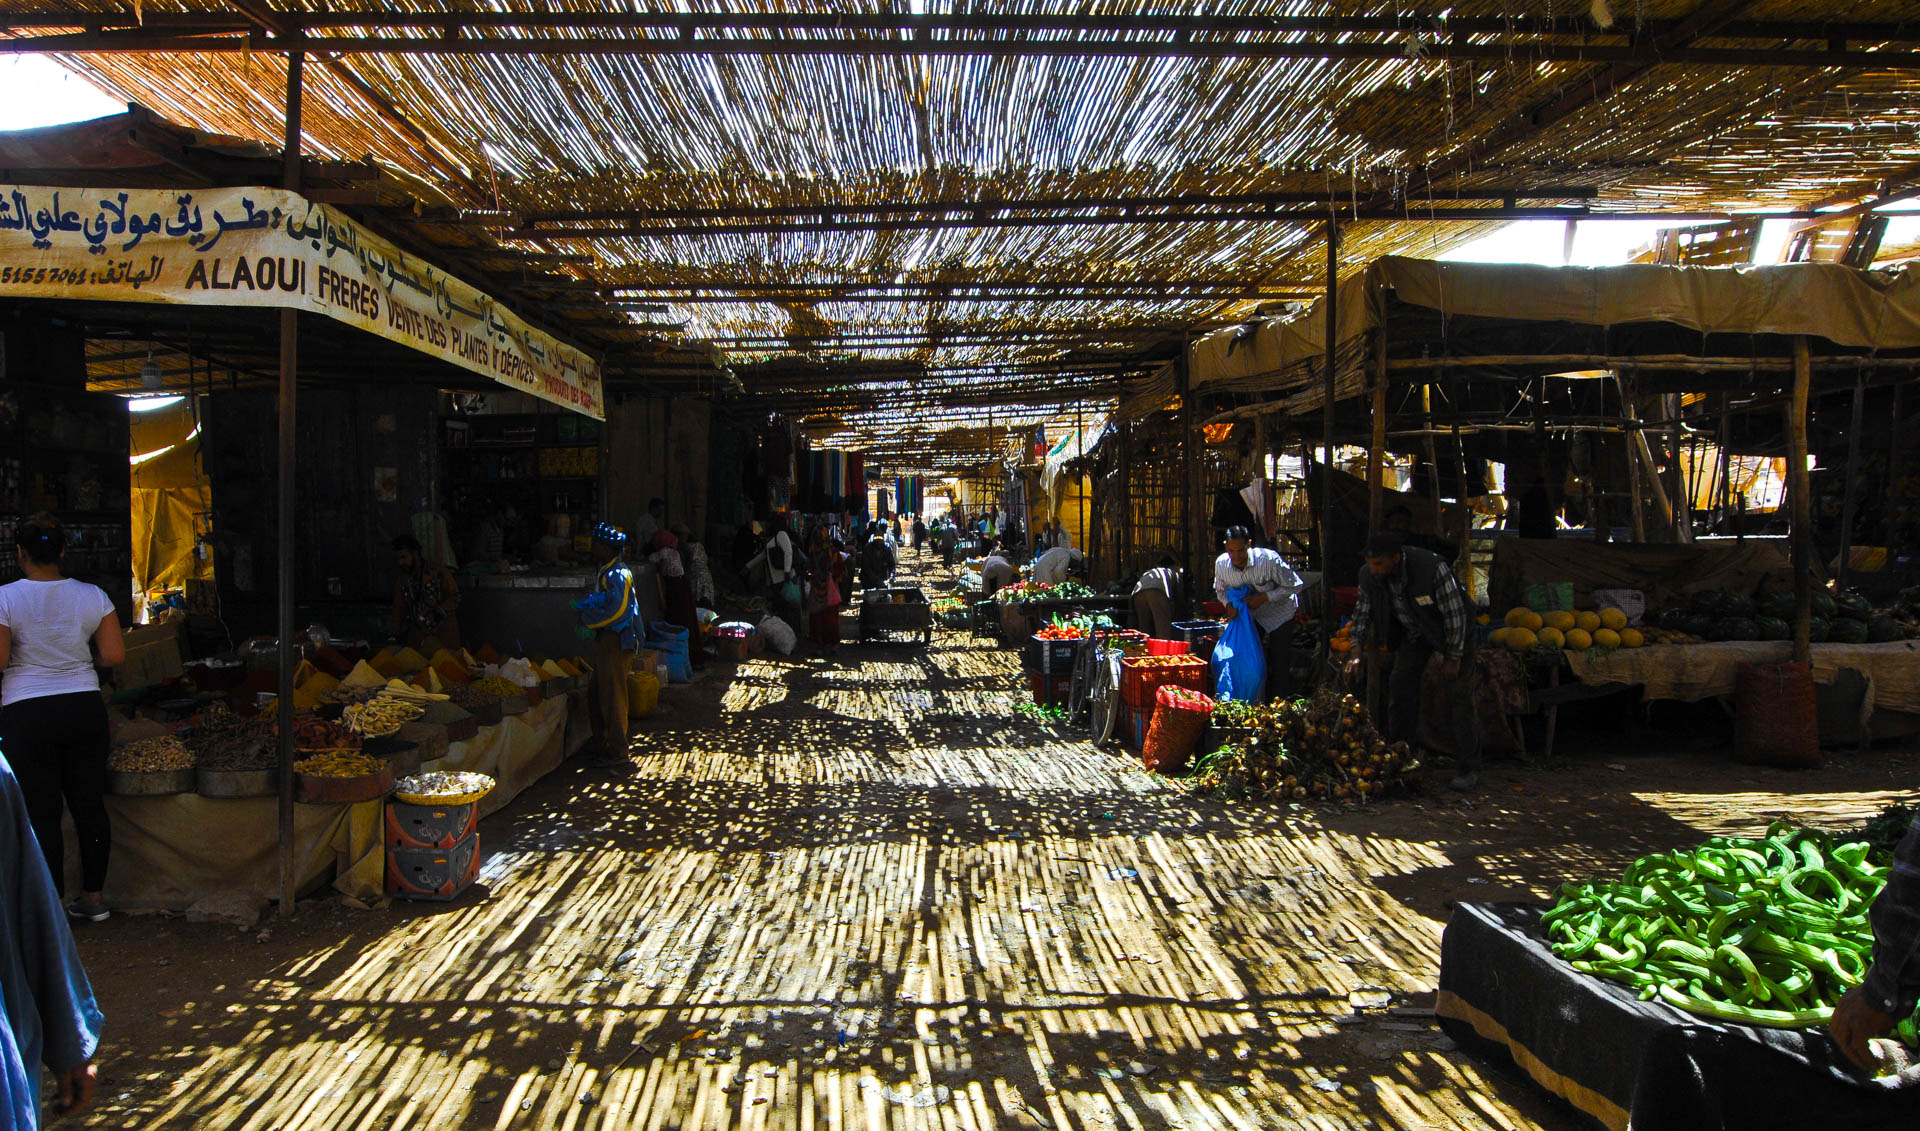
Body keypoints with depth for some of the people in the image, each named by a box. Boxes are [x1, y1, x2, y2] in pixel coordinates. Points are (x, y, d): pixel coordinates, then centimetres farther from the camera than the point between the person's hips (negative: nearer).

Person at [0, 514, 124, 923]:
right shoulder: (92, 596, -1)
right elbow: (115, 656, -2)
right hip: (85, 707, 3)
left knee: (41, 813, 5)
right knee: (90, 804, 11)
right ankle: (93, 897, 20)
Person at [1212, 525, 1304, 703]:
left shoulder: (1269, 560, -31)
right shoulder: (1221, 564, -18)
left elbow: (1294, 586, -19)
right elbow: (1220, 590, 3)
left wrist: (1264, 597, -27)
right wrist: (1229, 604, -19)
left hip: (1280, 612, -4)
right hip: (1252, 614, 4)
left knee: (1280, 662, -7)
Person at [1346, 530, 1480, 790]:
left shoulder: (1433, 569, -35)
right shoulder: (1369, 575, -19)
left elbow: (1455, 614, -24)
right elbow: (1363, 611, -1)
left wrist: (1453, 658, -19)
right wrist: (1357, 647, -11)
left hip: (1453, 632, -5)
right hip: (1415, 633, 6)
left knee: (1459, 697, -10)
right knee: (1400, 685, 3)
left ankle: (1468, 769, -2)